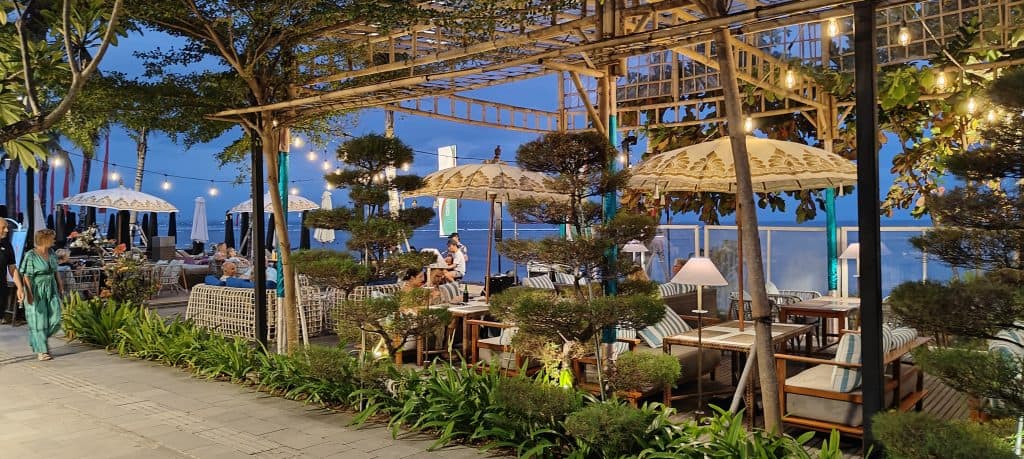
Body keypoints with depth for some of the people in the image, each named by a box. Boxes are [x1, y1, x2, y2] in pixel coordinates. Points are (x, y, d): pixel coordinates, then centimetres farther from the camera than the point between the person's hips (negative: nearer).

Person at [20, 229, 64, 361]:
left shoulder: (51, 253, 7)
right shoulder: (31, 256, -12)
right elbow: (26, 276, -14)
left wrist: (60, 287, 13)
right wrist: (29, 293, -21)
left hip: (51, 290, 6)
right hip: (36, 291, -6)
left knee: (54, 318, 0)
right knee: (38, 320, -1)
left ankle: (42, 337, 28)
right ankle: (41, 351, 7)